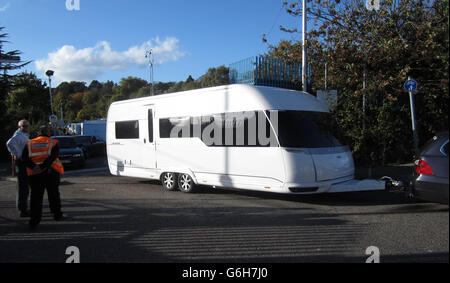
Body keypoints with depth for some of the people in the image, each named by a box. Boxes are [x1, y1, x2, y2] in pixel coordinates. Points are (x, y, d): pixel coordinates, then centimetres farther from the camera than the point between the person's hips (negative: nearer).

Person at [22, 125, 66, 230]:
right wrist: (42, 166, -17)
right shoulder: (53, 143, 3)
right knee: (53, 194, 12)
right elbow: (53, 156, -14)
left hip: (34, 174, 2)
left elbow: (24, 157, -3)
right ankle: (57, 215, 24)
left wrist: (33, 166, -13)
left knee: (36, 197, 3)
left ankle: (34, 221, 0)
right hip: (50, 172, -2)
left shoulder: (30, 143, 10)